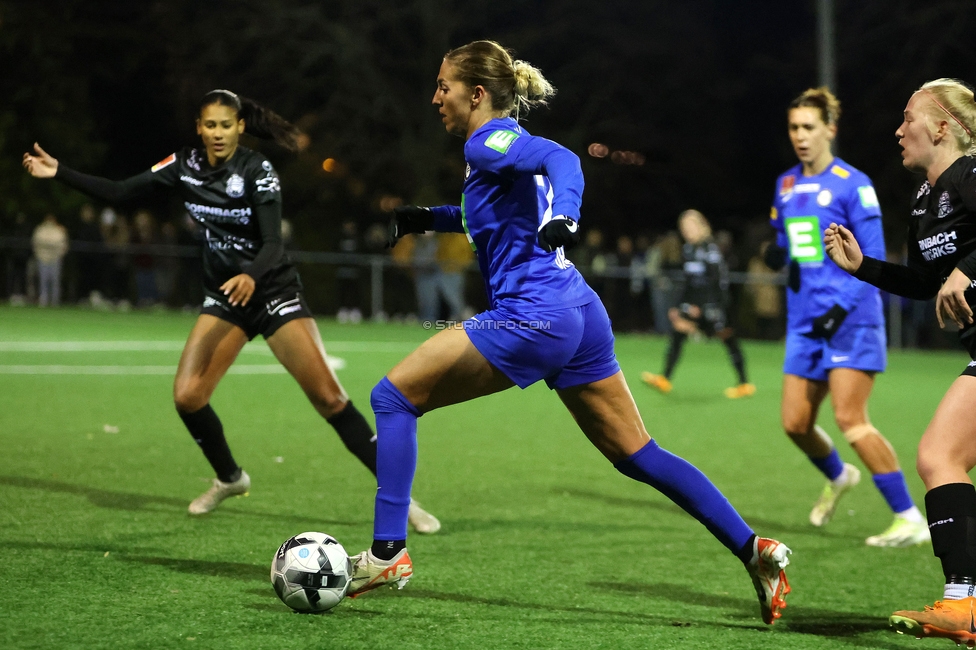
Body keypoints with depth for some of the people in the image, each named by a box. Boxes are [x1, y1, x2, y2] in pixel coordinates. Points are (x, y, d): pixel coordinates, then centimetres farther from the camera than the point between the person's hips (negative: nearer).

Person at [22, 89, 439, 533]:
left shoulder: (257, 171, -17)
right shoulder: (185, 166, -3)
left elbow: (273, 242, -26)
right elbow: (118, 193, 0)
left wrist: (251, 277, -47)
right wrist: (59, 173, -9)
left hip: (272, 292, -5)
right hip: (224, 298, 5)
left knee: (328, 396, -15)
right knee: (187, 396, -10)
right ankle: (229, 478, 18)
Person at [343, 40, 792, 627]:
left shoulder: (488, 142, -7)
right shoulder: (505, 145, 20)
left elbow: (560, 158, -27)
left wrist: (564, 217, -44)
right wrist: (428, 218, 34)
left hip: (532, 317, -10)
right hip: (581, 315, 10)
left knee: (393, 396, -1)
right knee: (637, 455, 14)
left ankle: (388, 553, -4)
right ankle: (755, 550, 10)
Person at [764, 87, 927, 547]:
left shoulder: (852, 185, -8)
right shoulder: (786, 186, 13)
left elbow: (873, 257, -10)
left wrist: (842, 307, -21)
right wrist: (777, 255, -1)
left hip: (850, 320, -7)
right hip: (804, 322, 7)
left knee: (850, 420, -17)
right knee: (795, 423, 6)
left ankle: (910, 519, -12)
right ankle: (838, 477, 39)